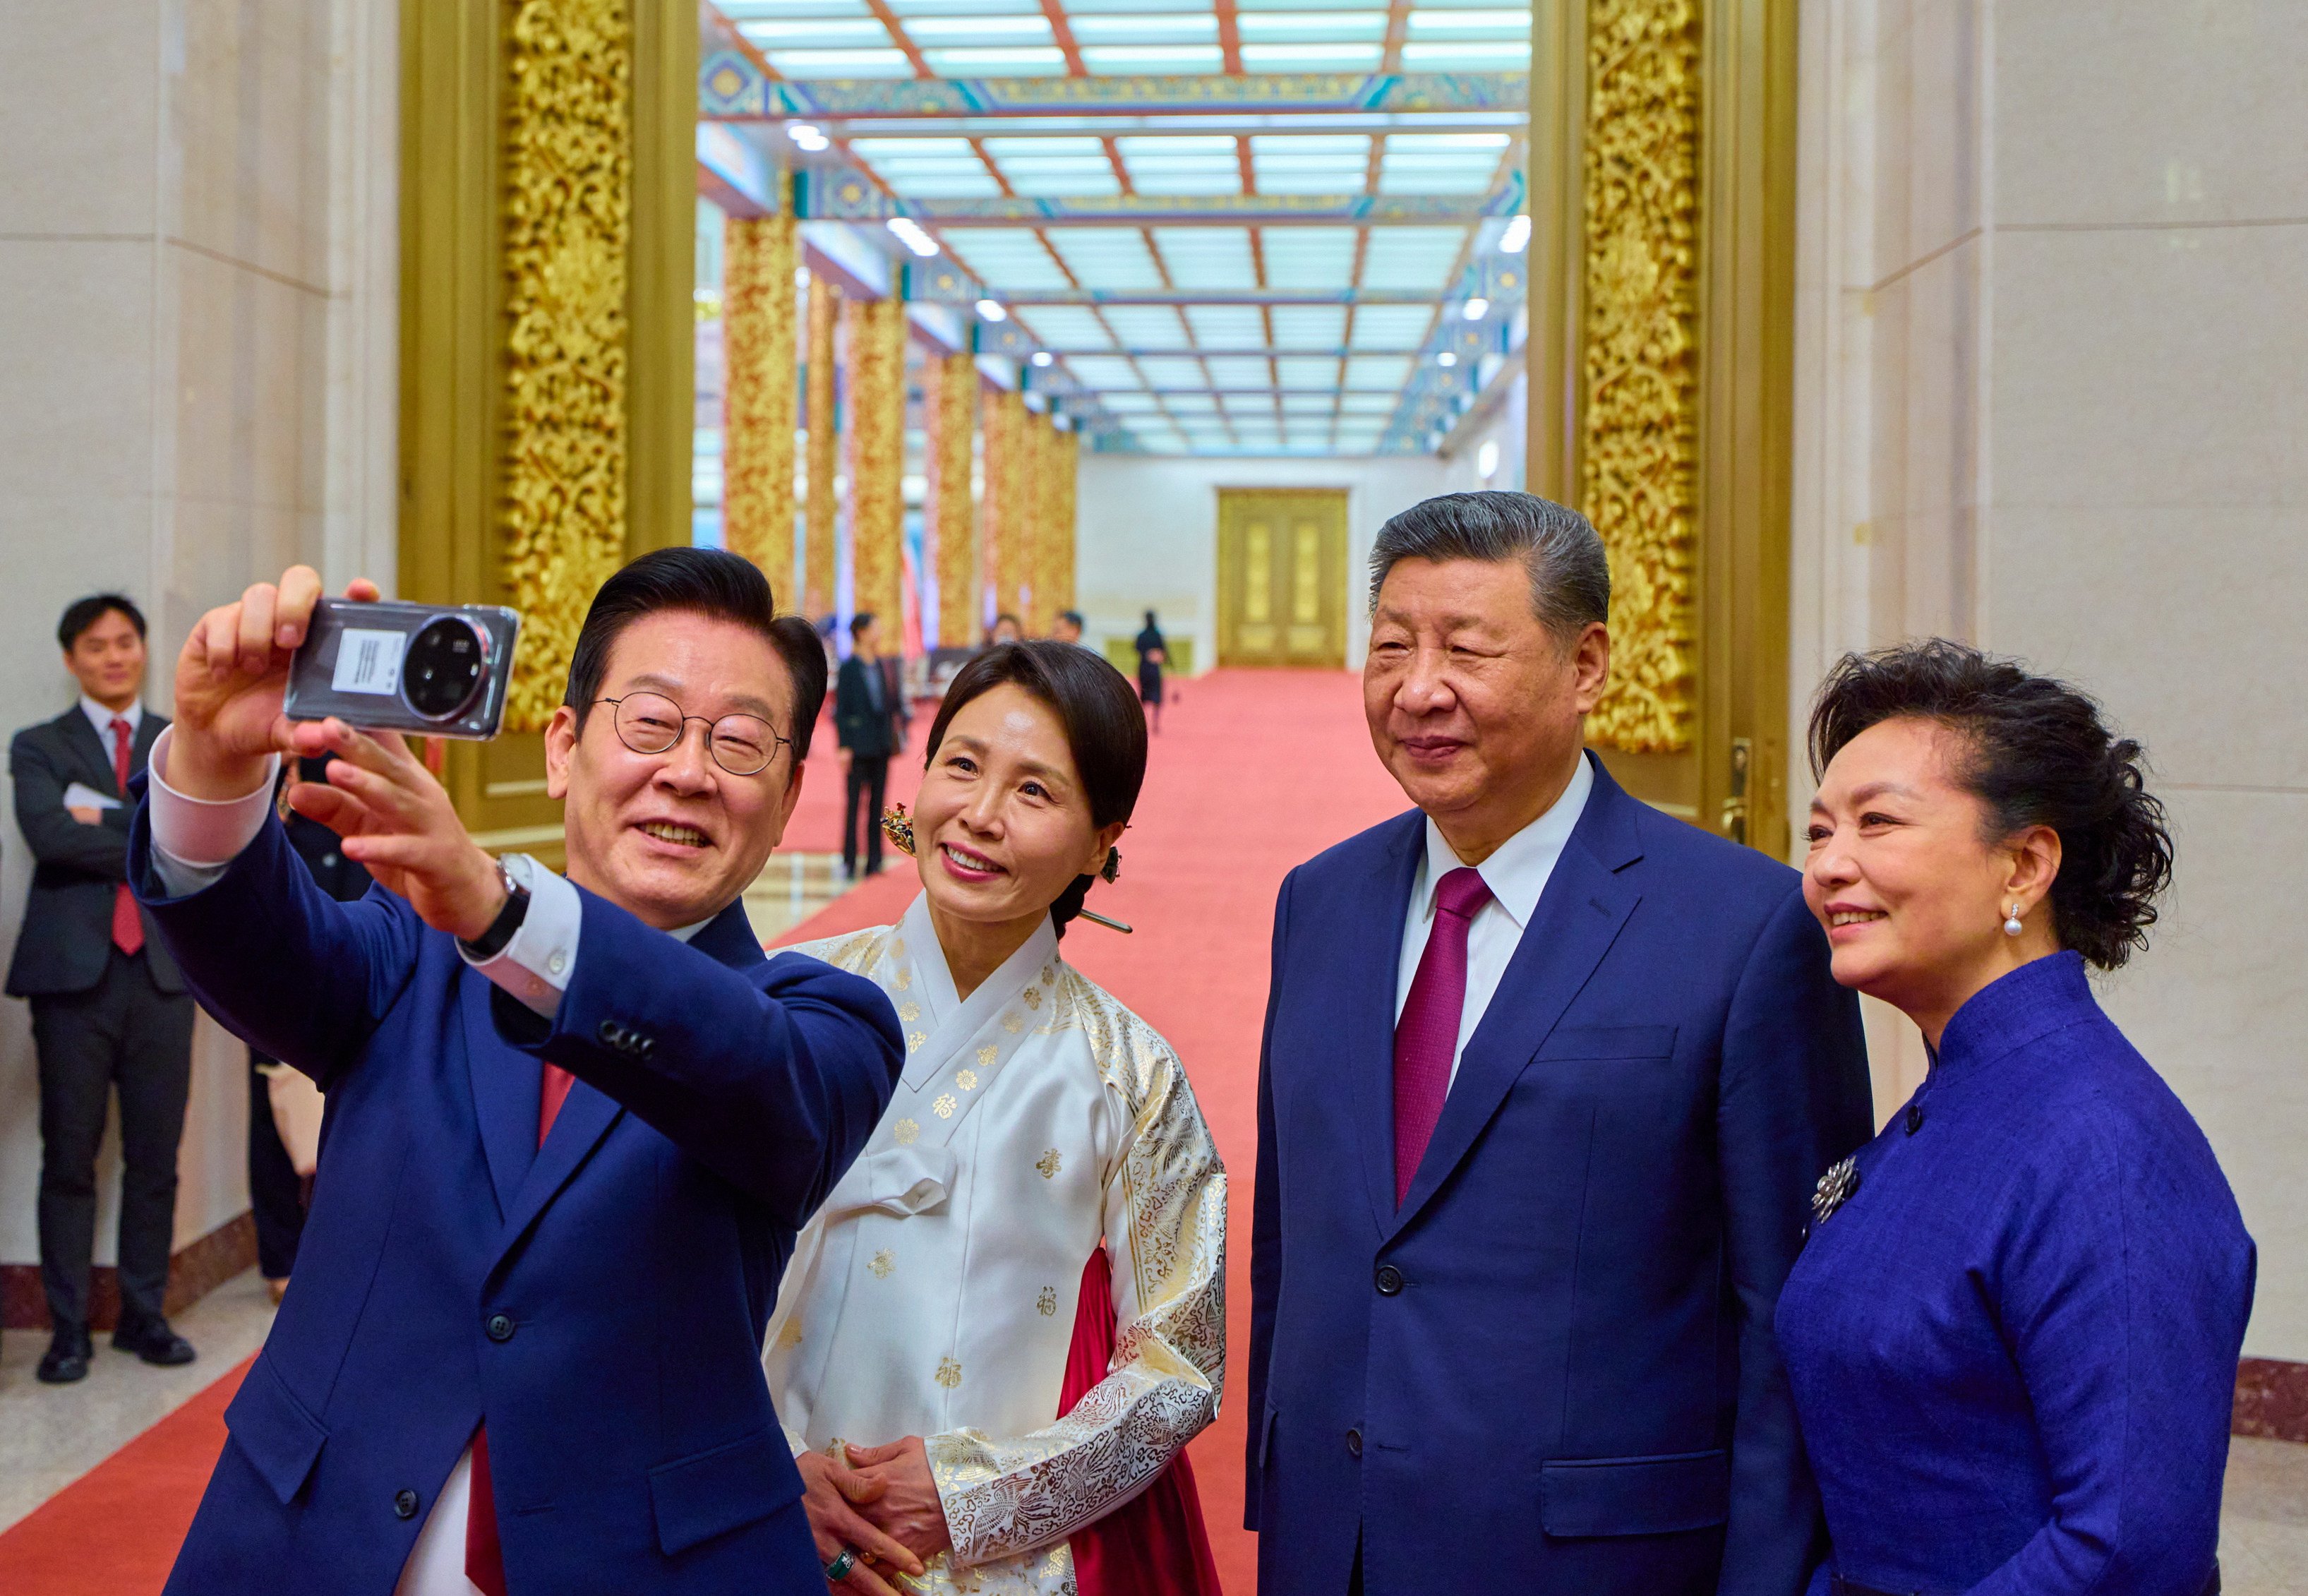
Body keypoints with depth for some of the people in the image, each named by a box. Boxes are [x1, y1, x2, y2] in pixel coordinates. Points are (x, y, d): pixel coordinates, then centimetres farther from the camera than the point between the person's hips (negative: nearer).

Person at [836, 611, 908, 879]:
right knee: (854, 803, -2)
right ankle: (849, 862, 3)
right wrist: (844, 746, -11)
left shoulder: (885, 666, 9)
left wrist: (898, 735, 7)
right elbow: (840, 709, -6)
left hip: (881, 744, 5)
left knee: (877, 803, 8)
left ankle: (874, 862, 12)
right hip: (858, 745, -5)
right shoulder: (848, 668, -6)